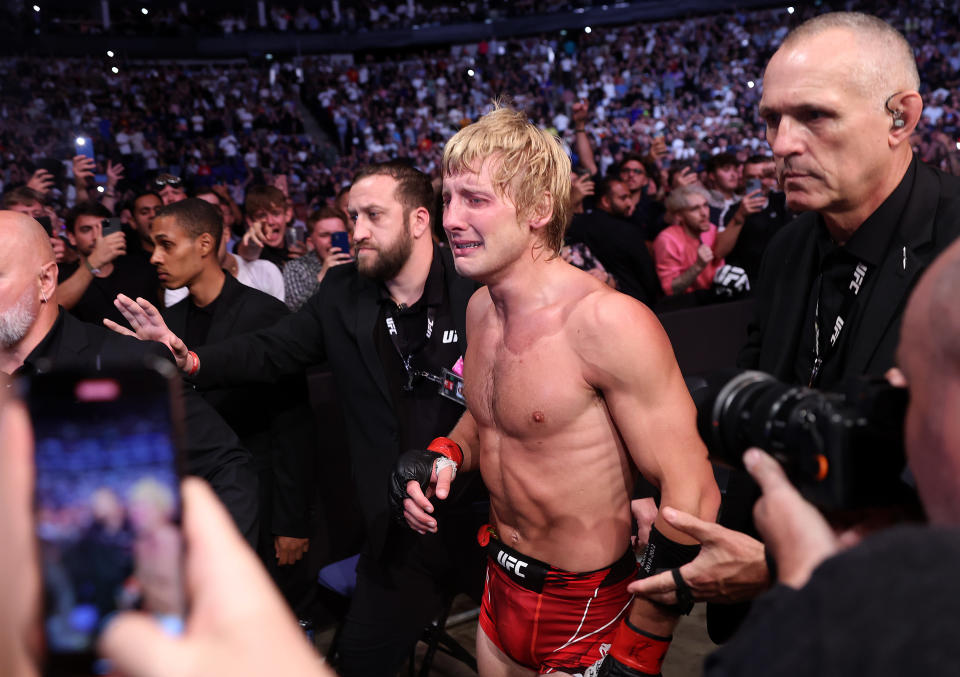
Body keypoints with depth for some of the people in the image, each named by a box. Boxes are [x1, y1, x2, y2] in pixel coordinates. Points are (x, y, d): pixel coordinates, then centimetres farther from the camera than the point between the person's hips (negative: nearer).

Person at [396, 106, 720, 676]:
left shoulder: (607, 321, -24)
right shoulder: (480, 308, 0)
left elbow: (693, 494, -24)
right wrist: (446, 455, -5)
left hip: (586, 614, -7)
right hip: (500, 587, 7)